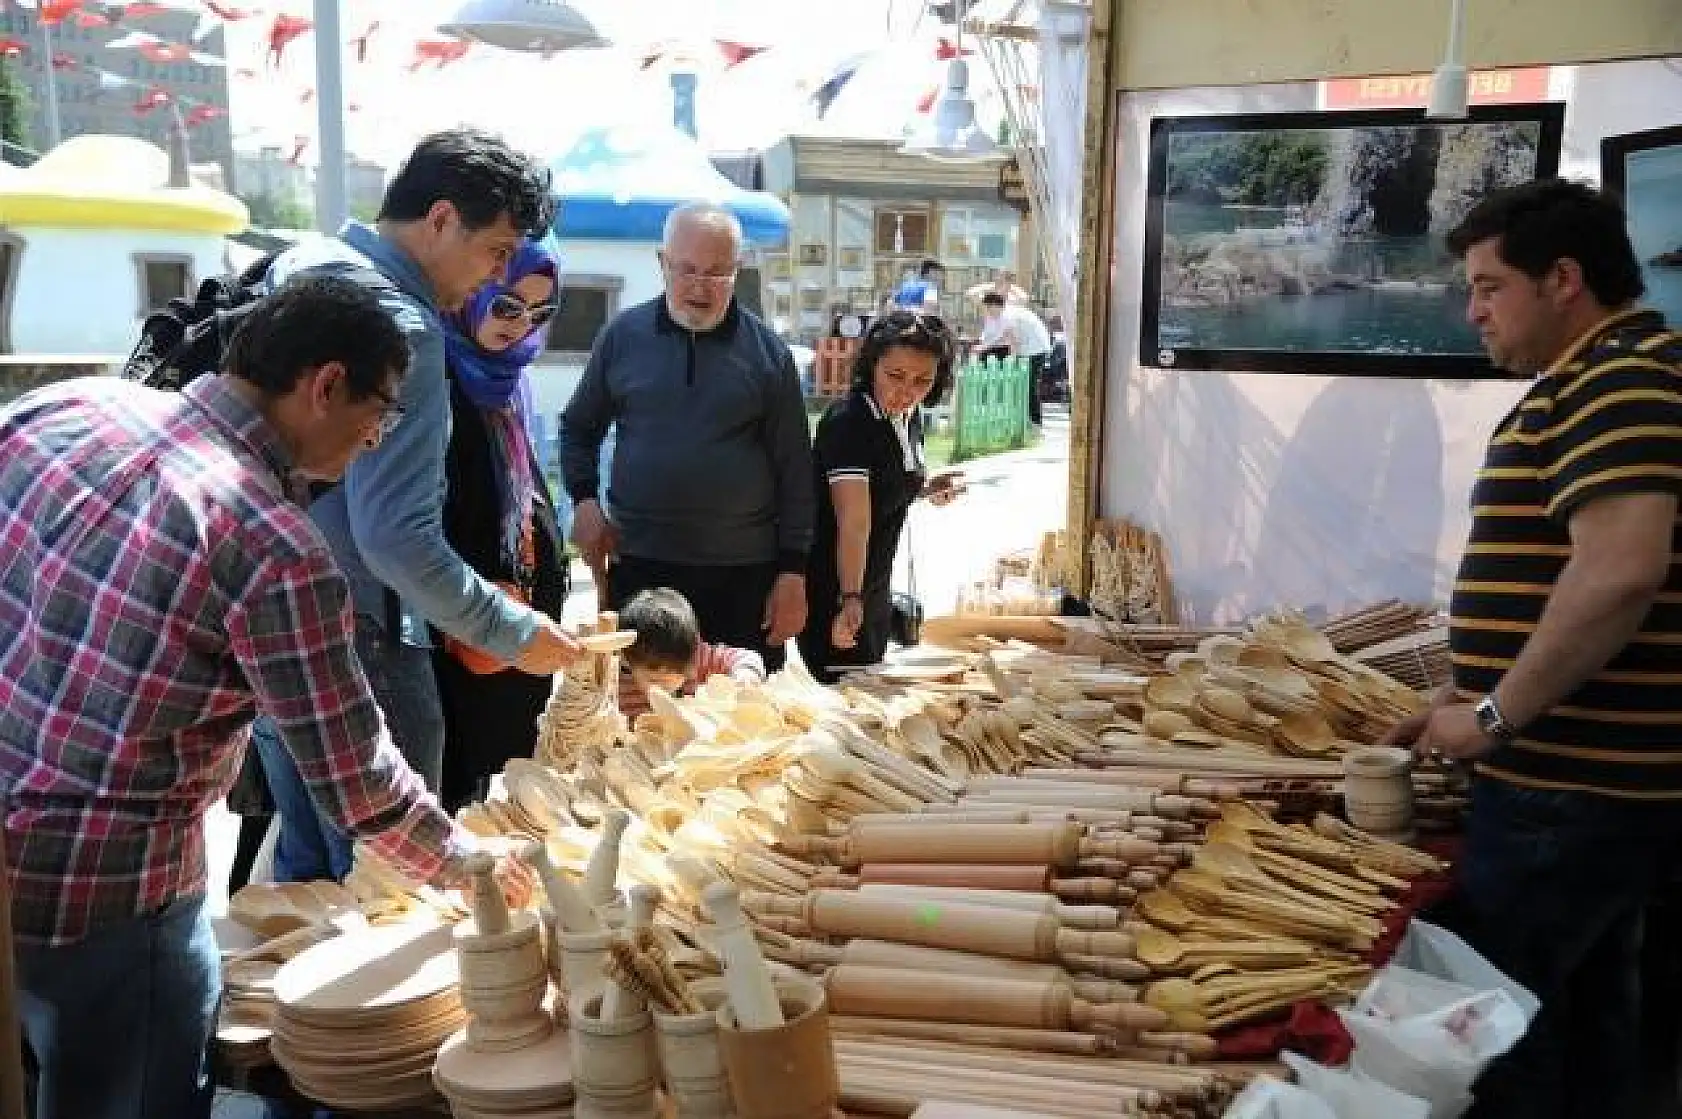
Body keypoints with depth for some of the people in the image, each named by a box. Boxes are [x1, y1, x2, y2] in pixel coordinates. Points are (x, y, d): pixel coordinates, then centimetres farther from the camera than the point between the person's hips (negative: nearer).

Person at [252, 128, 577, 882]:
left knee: (305, 868, 21)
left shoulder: (298, 267, 9)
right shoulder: (400, 326, -19)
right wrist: (512, 633, -15)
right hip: (356, 644, -9)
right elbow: (397, 537, -25)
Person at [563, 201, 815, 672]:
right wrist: (585, 500, -1)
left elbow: (795, 471, 2)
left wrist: (793, 572, -2)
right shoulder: (623, 336, 4)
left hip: (744, 573, -1)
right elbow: (579, 428, 16)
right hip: (638, 566, 1)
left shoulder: (768, 352, 1)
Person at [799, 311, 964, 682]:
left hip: (876, 587, 9)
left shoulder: (909, 416, 1)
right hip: (833, 593, -9)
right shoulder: (847, 423, -24)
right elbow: (854, 520, -34)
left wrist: (926, 488, 1)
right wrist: (850, 600, -42)